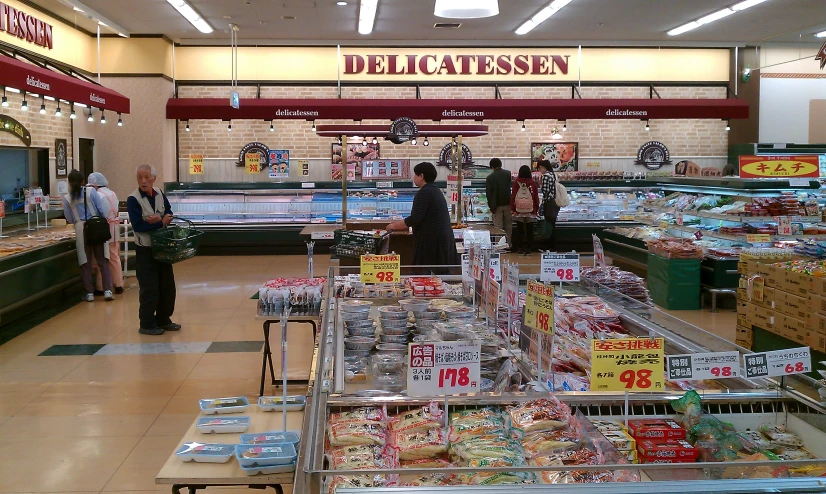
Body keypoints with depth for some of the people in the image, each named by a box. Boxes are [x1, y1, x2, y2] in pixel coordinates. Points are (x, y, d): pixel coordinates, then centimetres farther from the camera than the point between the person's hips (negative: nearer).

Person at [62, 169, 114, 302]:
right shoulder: (91, 191, -1)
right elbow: (101, 210, -3)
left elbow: (70, 220, 6)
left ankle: (89, 293, 9)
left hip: (81, 230, 0)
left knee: (85, 263, 8)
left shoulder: (67, 198, 2)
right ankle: (107, 290, -3)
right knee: (103, 261, 4)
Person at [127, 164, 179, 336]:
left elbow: (169, 215, 7)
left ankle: (163, 319, 25)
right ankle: (147, 324, 8)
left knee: (167, 284, 11)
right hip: (145, 250, -6)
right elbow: (138, 226, -21)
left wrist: (159, 219, -15)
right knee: (149, 288, -4)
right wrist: (161, 222, -16)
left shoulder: (160, 195, 3)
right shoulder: (133, 199, -14)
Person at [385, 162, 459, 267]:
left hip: (431, 241, -9)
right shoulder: (436, 191, 17)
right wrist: (399, 224, 24)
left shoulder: (424, 192, -13)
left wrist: (394, 226, -6)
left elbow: (415, 219, -20)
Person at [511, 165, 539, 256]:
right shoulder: (533, 183, -5)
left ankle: (521, 248, 11)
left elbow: (513, 196, -3)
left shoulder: (516, 182, -6)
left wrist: (512, 209, 5)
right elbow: (536, 197, 0)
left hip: (519, 211, 0)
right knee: (529, 230, 8)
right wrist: (536, 210, 11)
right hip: (530, 211, 0)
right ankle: (528, 249, 10)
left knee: (520, 230, 8)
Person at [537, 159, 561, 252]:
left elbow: (545, 192, -17)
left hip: (549, 203, -9)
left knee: (549, 227, -3)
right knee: (552, 226, 14)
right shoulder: (553, 174, 13)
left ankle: (551, 248, 1)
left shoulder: (545, 175, -14)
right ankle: (553, 247, 20)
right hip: (555, 203, 9)